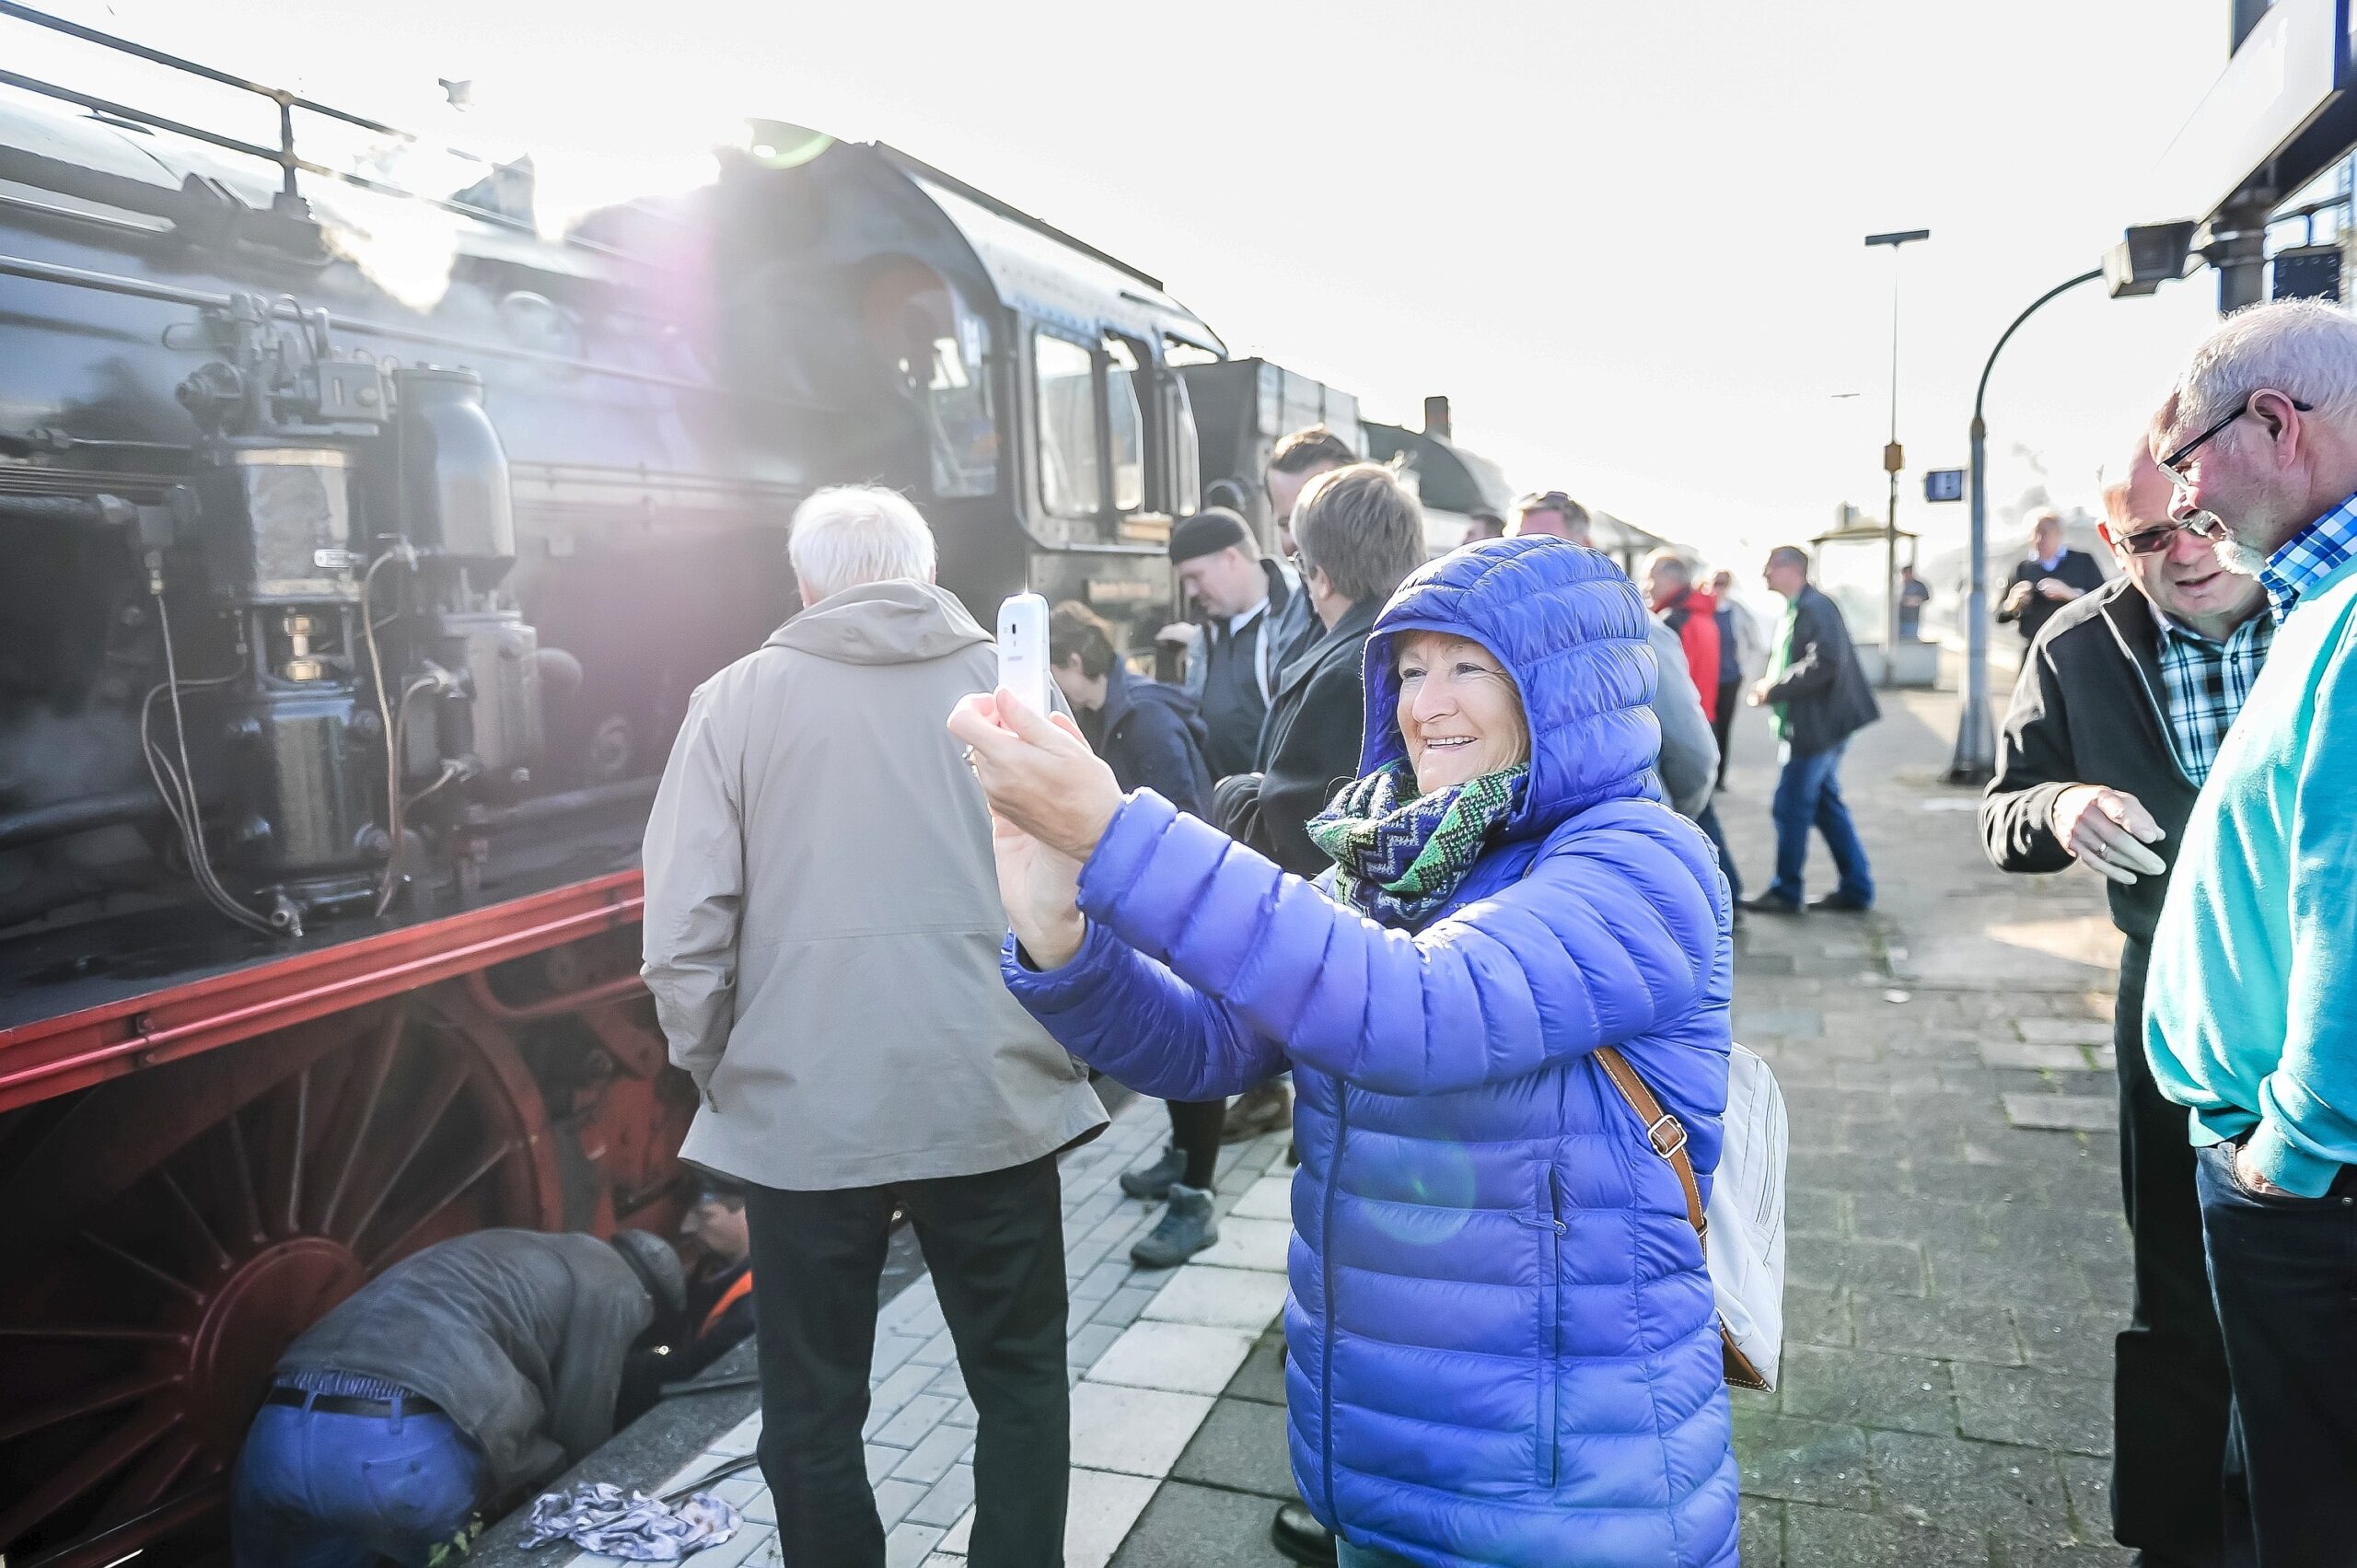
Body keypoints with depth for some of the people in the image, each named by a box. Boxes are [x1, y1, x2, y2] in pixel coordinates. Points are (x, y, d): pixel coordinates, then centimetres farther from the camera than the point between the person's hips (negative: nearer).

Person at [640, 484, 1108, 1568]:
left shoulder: (736, 699, 0)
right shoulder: (1005, 686, 3)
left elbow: (685, 928, -6)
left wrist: (713, 1071, 8)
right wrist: (1065, 1041, 11)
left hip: (802, 1105, 0)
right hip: (994, 1093, 1)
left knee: (813, 1407, 17)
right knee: (1020, 1380, 19)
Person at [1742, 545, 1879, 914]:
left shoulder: (1815, 608, -16)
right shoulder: (1796, 609, 16)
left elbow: (1824, 664, -26)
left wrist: (1773, 690, -19)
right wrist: (1771, 686, 3)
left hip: (1816, 726, -10)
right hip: (1809, 726, 10)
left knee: (1790, 807, -2)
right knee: (1826, 804, 14)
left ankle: (1786, 892, 9)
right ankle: (1855, 889, 20)